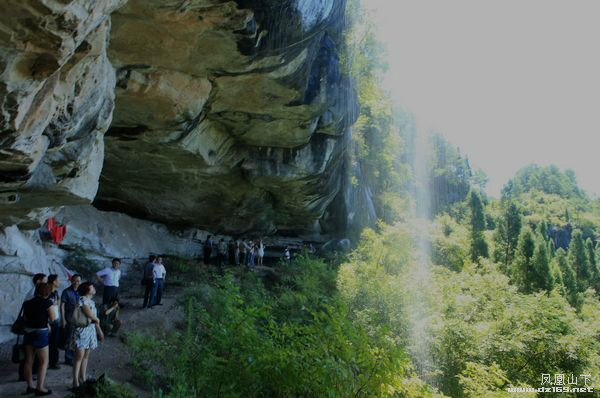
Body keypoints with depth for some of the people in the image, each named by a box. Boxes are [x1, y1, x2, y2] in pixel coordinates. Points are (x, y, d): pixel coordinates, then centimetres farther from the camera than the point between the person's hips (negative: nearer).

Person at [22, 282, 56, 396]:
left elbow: (25, 318, 10)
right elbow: (53, 318, -8)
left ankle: (30, 386, 23)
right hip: (41, 333, -6)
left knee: (29, 360, 14)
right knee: (44, 361, 5)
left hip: (28, 332, 6)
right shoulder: (46, 302, -13)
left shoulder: (27, 303, 5)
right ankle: (40, 388, 3)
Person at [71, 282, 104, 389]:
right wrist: (97, 319, -5)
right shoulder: (82, 299, -14)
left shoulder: (91, 301, 13)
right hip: (81, 331, -8)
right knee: (79, 356, -7)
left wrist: (99, 331, 20)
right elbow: (89, 313, -24)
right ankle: (76, 382, -4)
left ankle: (83, 379, 20)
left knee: (86, 356, 12)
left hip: (91, 331, 8)